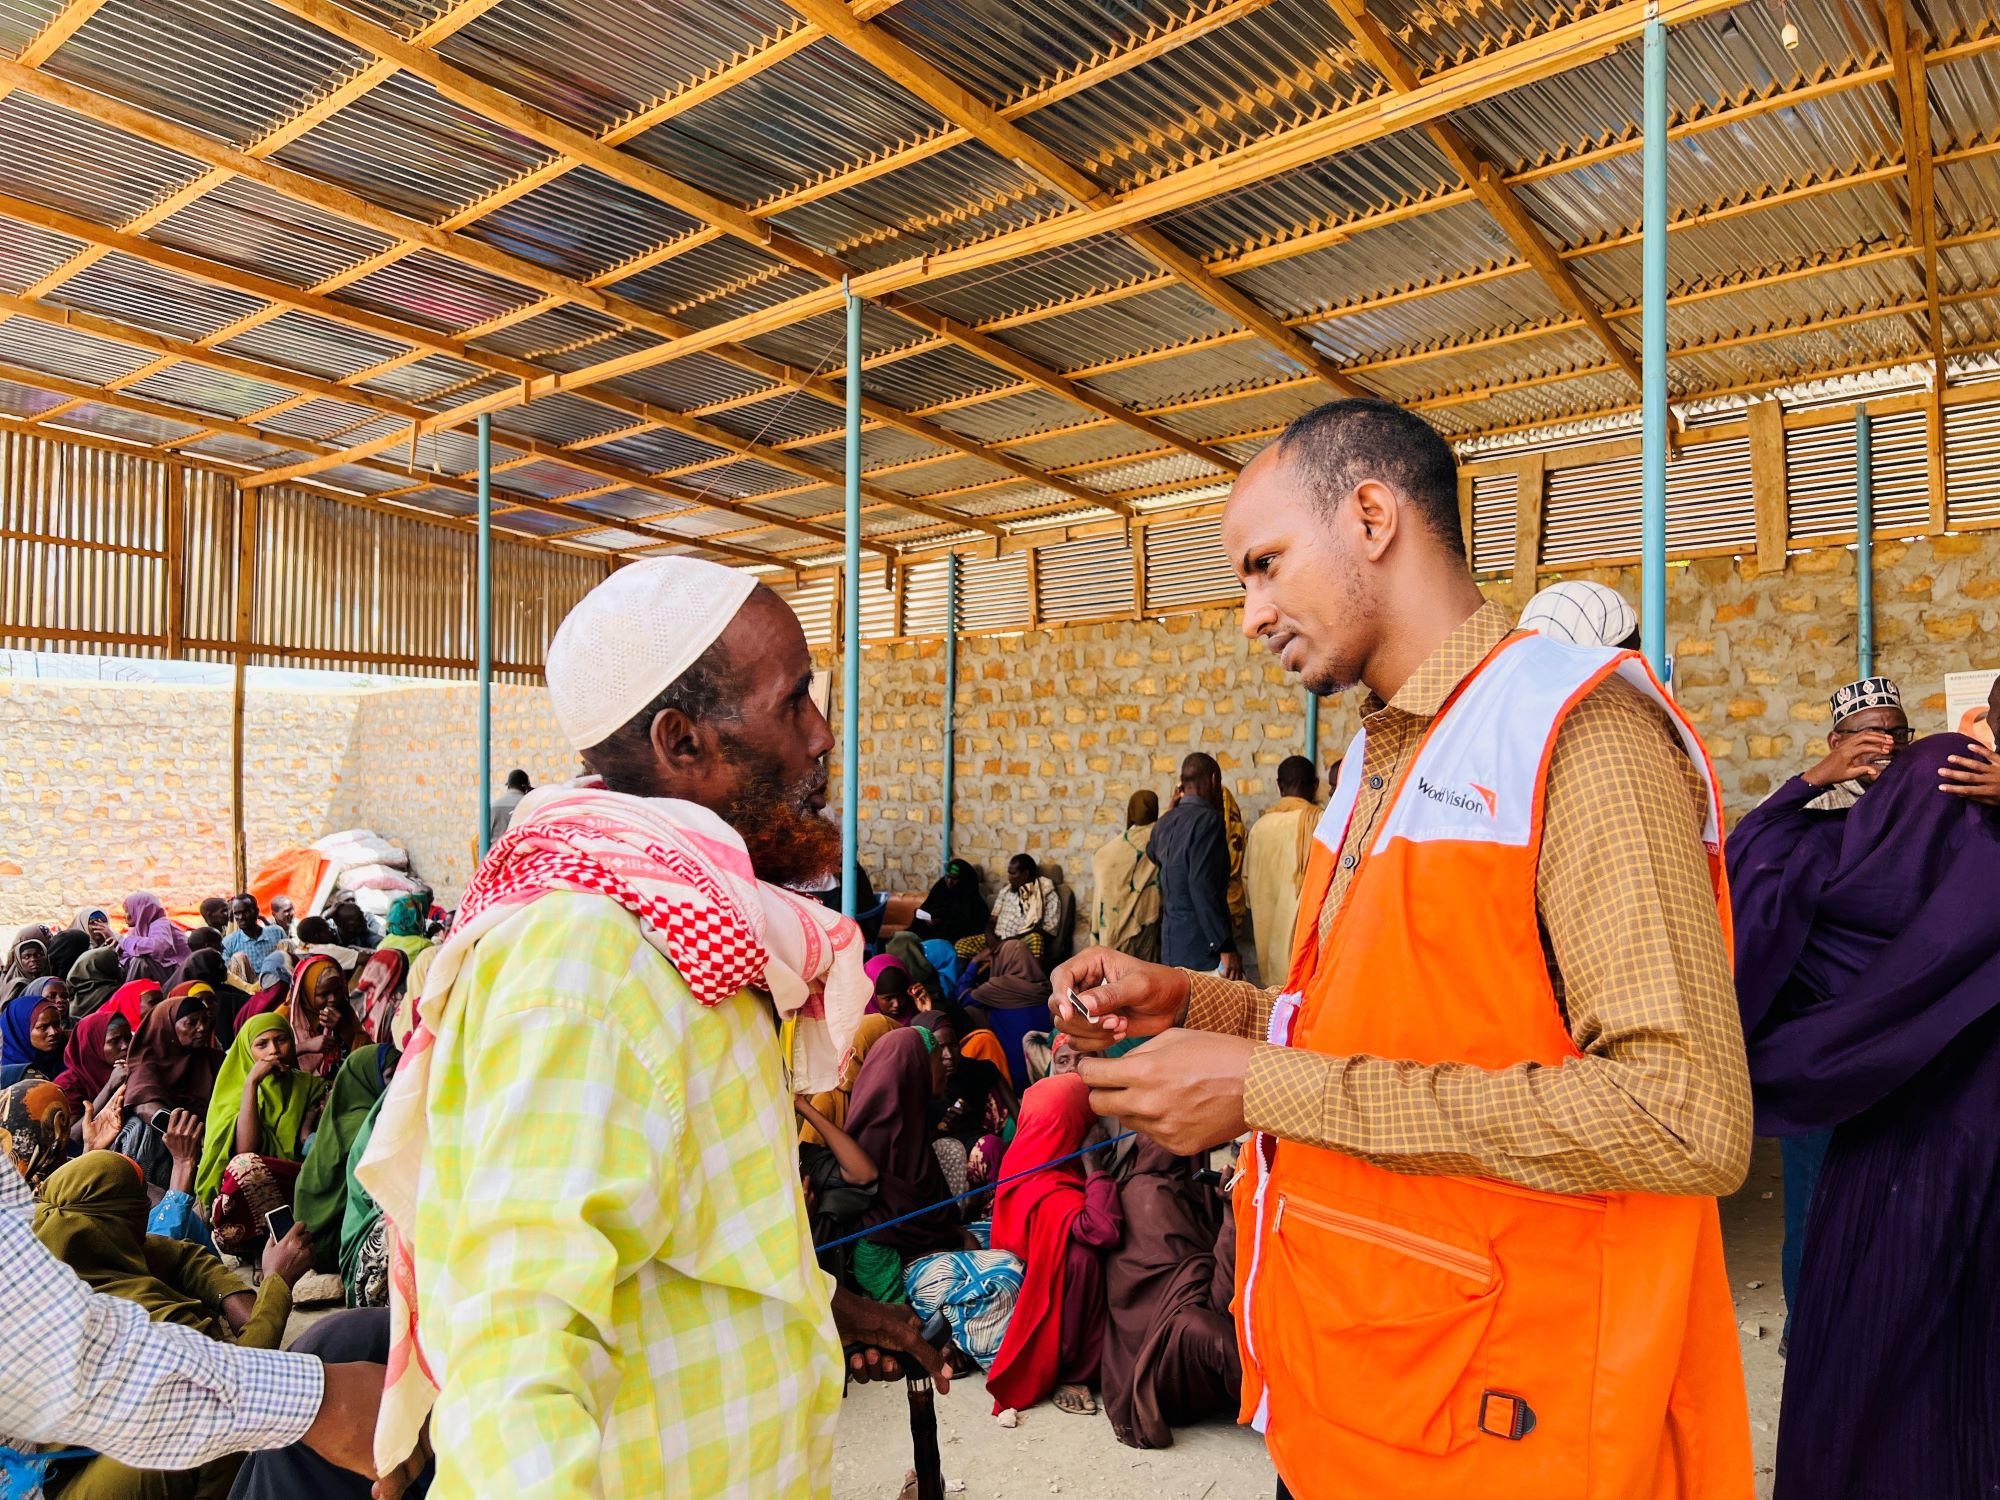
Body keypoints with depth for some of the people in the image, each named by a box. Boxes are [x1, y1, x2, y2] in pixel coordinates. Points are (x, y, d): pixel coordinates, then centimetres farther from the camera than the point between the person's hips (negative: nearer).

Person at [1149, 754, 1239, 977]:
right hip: (1201, 948, -8)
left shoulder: (1164, 823, 14)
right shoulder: (1208, 819, -10)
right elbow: (1203, 887, -18)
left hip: (1170, 943, 8)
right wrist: (1225, 947, -18)